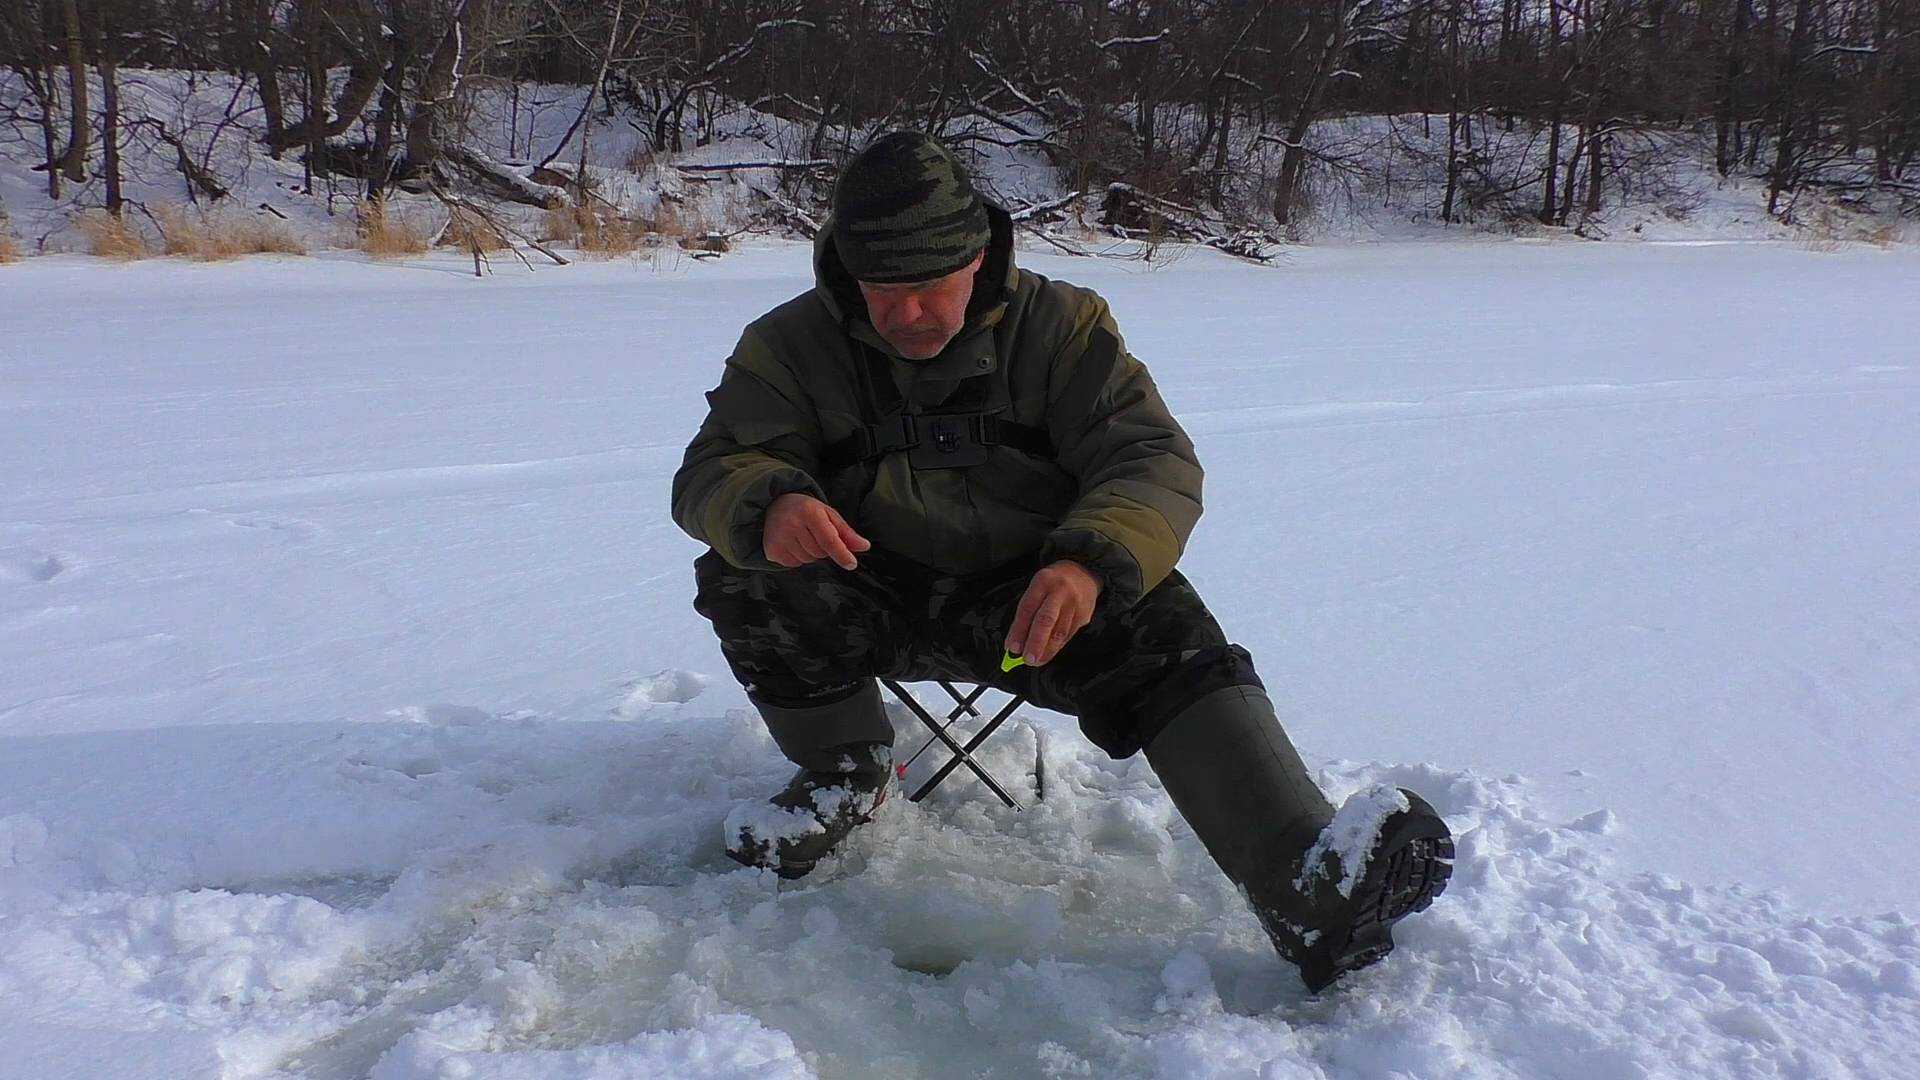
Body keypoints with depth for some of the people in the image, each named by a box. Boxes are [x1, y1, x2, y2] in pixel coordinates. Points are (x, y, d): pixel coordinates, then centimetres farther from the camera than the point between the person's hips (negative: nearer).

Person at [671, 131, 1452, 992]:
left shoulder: (1059, 325, -8)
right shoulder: (792, 345, -5)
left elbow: (1154, 461, -15)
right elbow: (712, 471, -10)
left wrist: (1090, 564, -37)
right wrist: (770, 504, -37)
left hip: (1041, 596, -1)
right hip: (874, 597, 2)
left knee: (1172, 645, -28)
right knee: (742, 572, -24)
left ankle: (1314, 892, -43)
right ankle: (844, 774, -2)